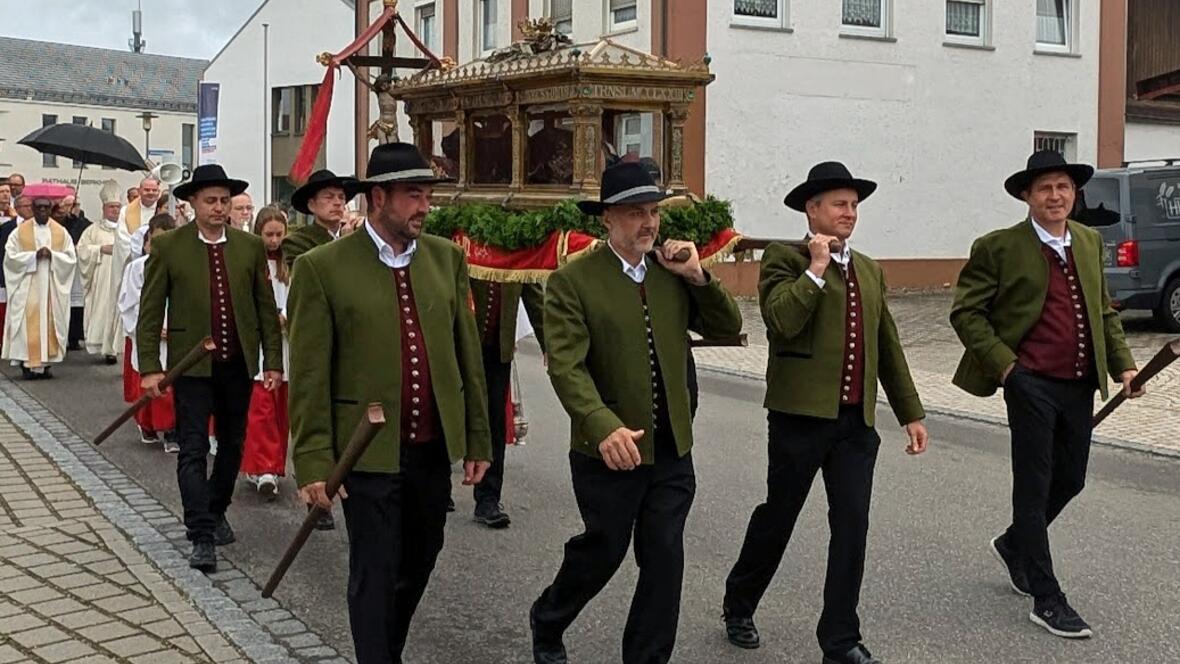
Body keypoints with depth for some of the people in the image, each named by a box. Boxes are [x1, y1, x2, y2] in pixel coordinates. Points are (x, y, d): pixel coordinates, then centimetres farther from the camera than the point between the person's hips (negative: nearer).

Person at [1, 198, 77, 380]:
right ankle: (28, 364, -5)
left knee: (50, 322, 1)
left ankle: (46, 363, 5)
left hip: (52, 287, 2)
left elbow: (71, 259, 2)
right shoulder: (20, 231, 3)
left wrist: (52, 255, -14)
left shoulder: (61, 232, 7)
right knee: (29, 323, -7)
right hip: (28, 288, -2)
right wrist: (34, 255, -15)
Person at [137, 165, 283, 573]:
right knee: (193, 450, -6)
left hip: (239, 364, 3)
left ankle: (216, 512, 34)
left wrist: (273, 362, 2)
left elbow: (266, 309, 6)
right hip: (192, 365, -3)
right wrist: (150, 367, -10)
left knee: (231, 444, 15)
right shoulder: (167, 247, -3)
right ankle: (201, 537, -6)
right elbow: (150, 312, -3)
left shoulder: (251, 247, 4)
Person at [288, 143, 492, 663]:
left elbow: (467, 351, 9)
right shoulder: (322, 267, -8)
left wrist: (478, 438, 9)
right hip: (370, 451, -5)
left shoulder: (446, 257, 5)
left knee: (418, 565, 18)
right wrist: (314, 463, -11)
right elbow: (309, 375, -8)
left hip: (435, 448, 5)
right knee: (375, 575, 3)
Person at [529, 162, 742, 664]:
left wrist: (698, 278, -8)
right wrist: (604, 426, -33)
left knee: (665, 559, 7)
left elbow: (728, 328, 6)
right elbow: (567, 366, -20)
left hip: (672, 451, 4)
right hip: (610, 449, -4)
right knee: (602, 552, 11)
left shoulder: (673, 273, 6)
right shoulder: (572, 281, -11)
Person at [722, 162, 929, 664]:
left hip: (857, 420, 5)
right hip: (801, 415, -5)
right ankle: (738, 608, 30)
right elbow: (783, 321, -21)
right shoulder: (784, 260, -3)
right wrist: (816, 267, -16)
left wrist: (910, 413, 17)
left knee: (852, 527, 1)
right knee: (777, 518, 8)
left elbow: (888, 348, 19)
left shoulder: (869, 270, 16)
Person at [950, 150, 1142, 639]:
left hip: (1080, 384, 6)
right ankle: (1047, 601, 6)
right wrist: (1004, 362, -13)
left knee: (1069, 480, 15)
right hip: (1032, 383, -6)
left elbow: (1104, 310, 19)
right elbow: (965, 312, -6)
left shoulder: (1089, 242, 12)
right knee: (1034, 486, -1)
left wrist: (1122, 363, 8)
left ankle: (1013, 546, 41)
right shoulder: (999, 247, -7)